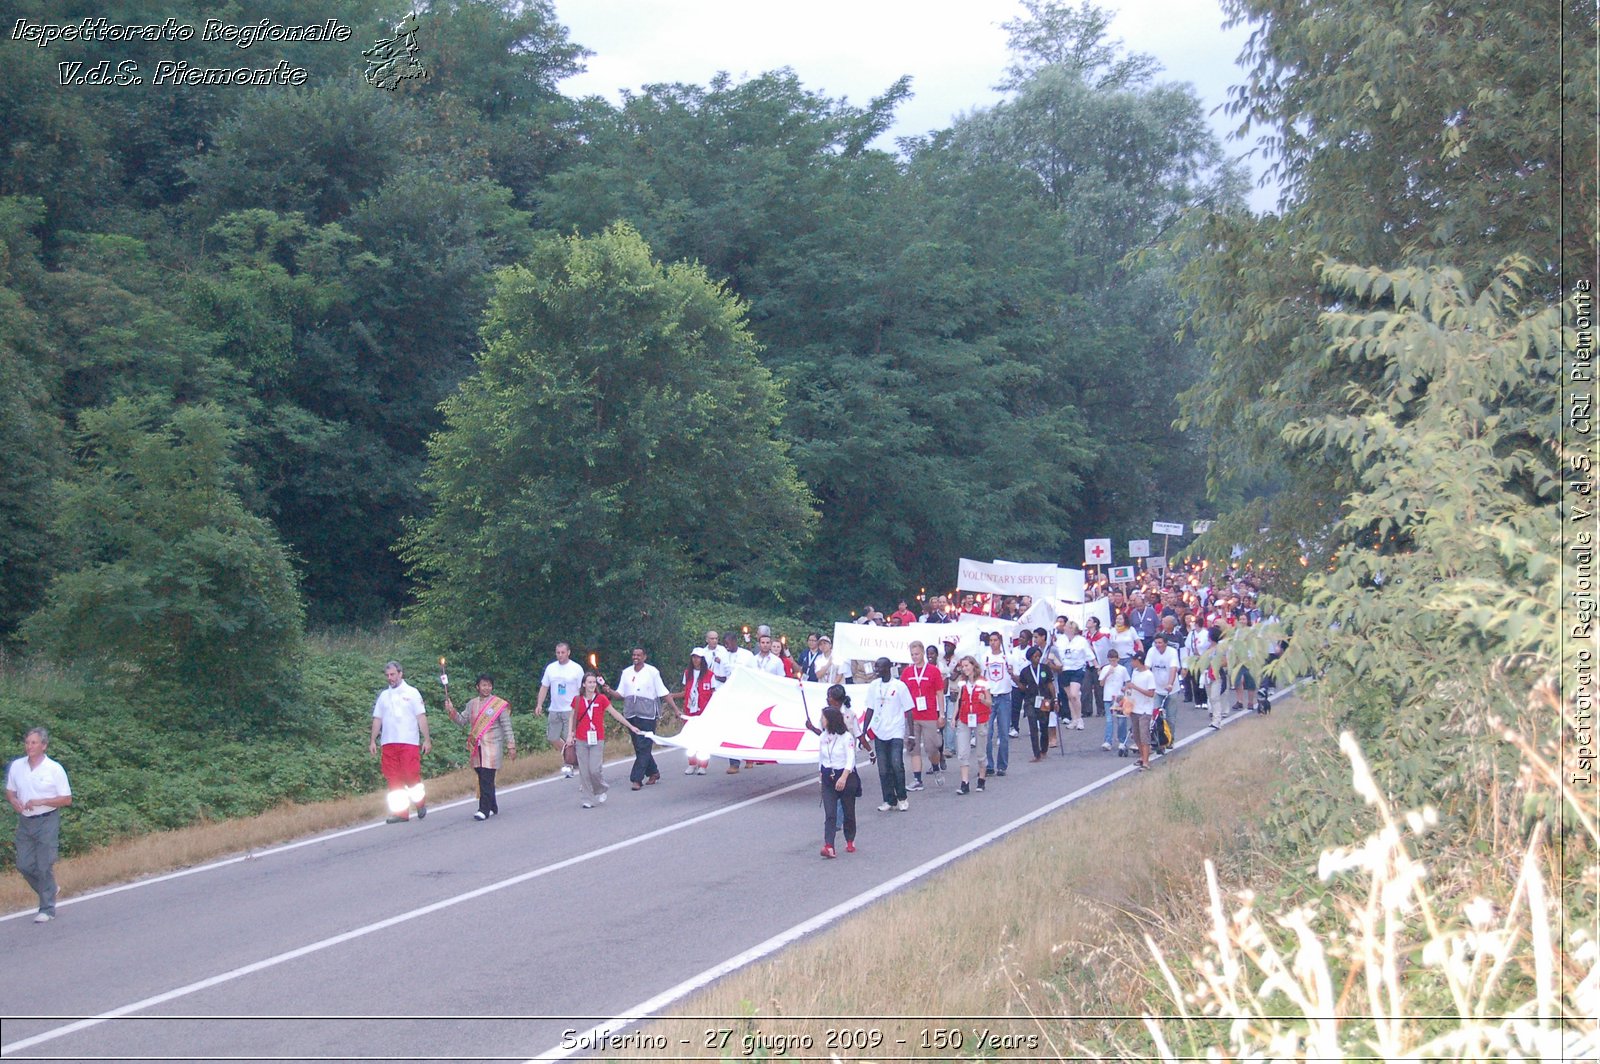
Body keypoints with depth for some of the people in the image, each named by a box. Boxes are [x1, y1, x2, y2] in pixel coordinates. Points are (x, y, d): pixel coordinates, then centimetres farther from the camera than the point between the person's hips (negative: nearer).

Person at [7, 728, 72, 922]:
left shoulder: (54, 769, -9)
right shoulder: (16, 766, 3)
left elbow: (67, 799, -7)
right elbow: (10, 791, 15)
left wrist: (40, 802, -18)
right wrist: (15, 802, -9)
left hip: (47, 821, -5)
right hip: (24, 821, 5)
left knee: (44, 866, -3)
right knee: (24, 865, 5)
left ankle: (47, 909, 7)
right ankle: (48, 891, 30)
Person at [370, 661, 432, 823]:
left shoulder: (411, 693, 4)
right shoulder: (383, 696, 15)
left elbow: (421, 717, 1)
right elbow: (377, 719, 17)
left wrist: (427, 739, -5)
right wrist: (373, 741, 10)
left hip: (409, 742, -4)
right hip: (388, 743, 4)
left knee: (411, 775, -10)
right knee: (393, 779, 0)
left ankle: (420, 804, 13)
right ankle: (400, 812, 3)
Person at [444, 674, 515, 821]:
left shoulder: (499, 704, -2)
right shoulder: (472, 704, 12)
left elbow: (507, 727, -1)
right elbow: (462, 722, 12)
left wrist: (511, 746, -4)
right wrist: (452, 711, -4)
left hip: (491, 746, -5)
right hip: (476, 747, 5)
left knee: (487, 779, -11)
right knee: (483, 778, 9)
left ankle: (484, 810, -10)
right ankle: (493, 807, 21)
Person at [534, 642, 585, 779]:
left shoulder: (576, 668, -3)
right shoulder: (551, 668, 8)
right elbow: (544, 687, 12)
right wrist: (539, 705, 4)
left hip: (571, 710, -5)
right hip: (554, 710, 5)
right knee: (551, 738, 6)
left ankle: (568, 763, 6)